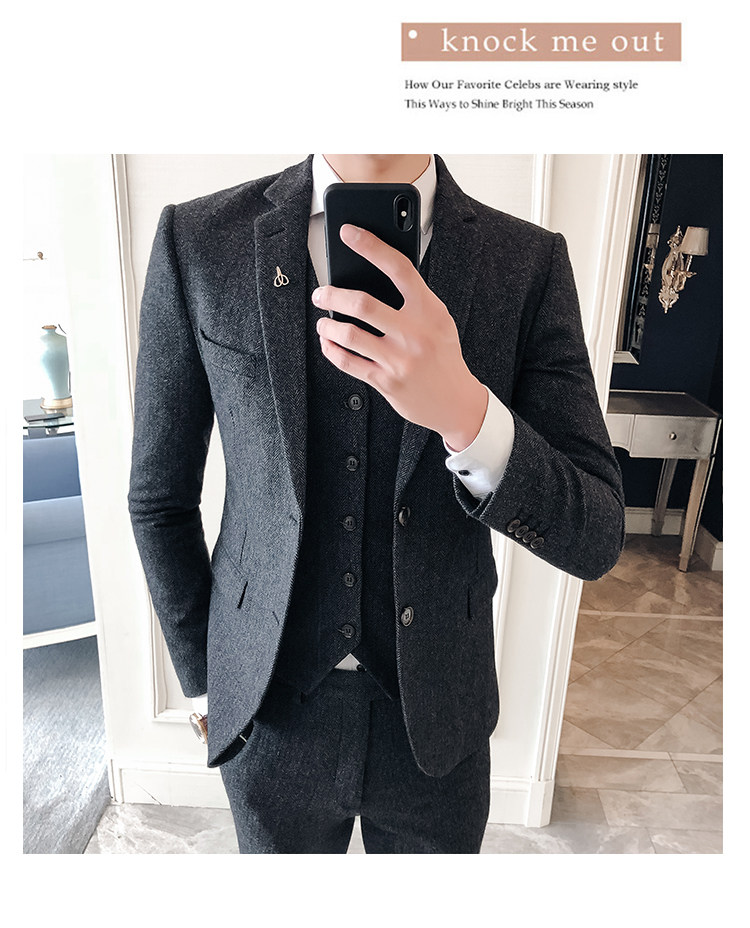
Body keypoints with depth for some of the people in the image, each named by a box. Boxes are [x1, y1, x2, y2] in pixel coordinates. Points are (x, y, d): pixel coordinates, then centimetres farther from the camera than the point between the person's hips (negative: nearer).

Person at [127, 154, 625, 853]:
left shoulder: (530, 263, -11)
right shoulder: (197, 240, -10)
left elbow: (596, 540, -14)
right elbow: (160, 497, -1)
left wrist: (466, 414, -31)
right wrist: (203, 677, 4)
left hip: (438, 716, 1)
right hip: (269, 710, 1)